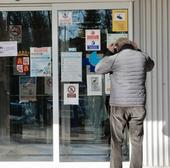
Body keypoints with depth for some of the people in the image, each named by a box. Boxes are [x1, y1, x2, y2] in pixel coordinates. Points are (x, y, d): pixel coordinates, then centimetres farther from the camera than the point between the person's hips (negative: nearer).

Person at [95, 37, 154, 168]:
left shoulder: (115, 58, -5)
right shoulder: (142, 56, 4)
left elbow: (98, 69, 10)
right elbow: (150, 66, 27)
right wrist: (138, 50, 24)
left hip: (118, 105, -2)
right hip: (138, 105, 2)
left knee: (116, 141, 6)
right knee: (136, 140, 8)